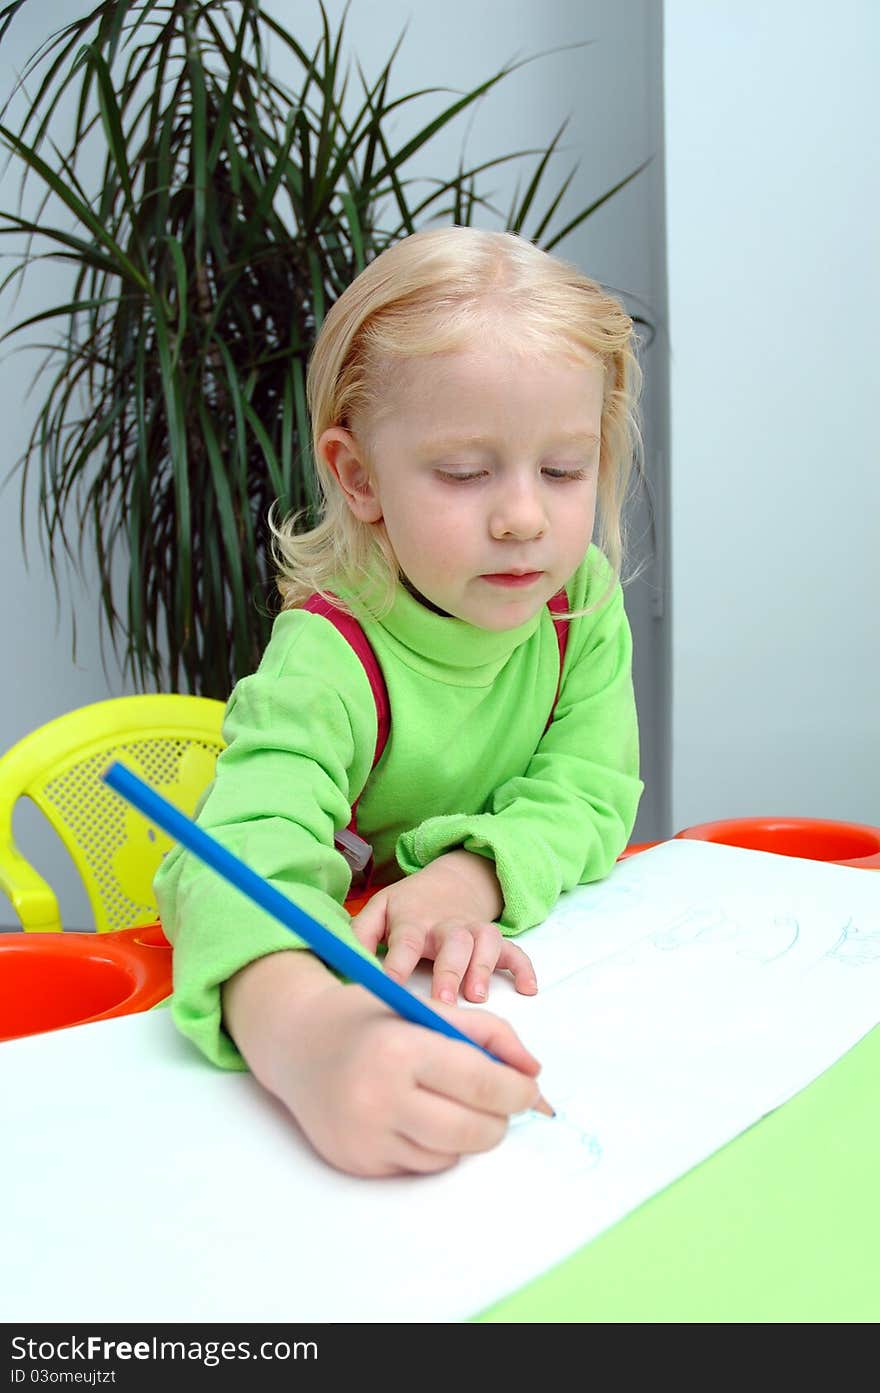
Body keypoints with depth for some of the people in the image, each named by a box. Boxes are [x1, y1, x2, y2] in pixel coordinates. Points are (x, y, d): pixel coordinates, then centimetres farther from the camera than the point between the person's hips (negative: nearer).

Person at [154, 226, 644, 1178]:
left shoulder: (584, 598, -8)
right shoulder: (329, 656, -24)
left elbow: (588, 798, -8)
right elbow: (247, 853, -40)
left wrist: (468, 877, -30)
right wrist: (304, 1030, -62)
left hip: (525, 971, 4)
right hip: (348, 977, -3)